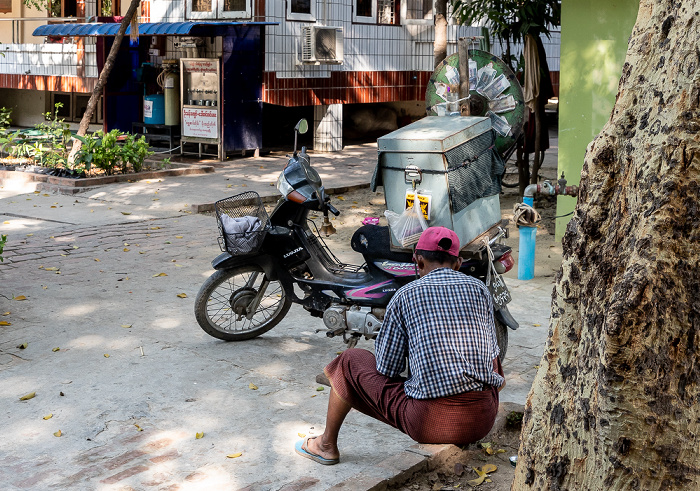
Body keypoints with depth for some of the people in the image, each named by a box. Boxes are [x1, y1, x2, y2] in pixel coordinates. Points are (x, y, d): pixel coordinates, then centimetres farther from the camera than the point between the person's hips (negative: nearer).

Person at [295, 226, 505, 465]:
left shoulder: (406, 295, 0)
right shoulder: (479, 289, 7)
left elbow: (387, 368, 3)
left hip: (428, 422, -3)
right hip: (483, 419, 3)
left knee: (350, 360, 19)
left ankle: (327, 445, 36)